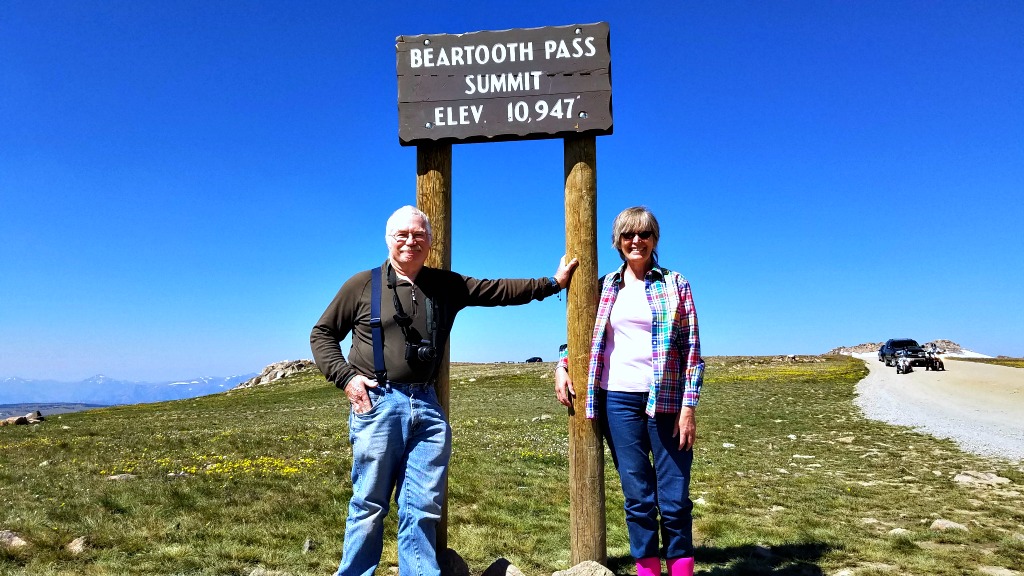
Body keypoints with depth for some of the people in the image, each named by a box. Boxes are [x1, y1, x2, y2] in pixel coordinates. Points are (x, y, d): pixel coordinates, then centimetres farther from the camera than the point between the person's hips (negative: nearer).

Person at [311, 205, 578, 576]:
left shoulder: (446, 285, 13)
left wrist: (552, 283, 8)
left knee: (423, 509, 6)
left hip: (427, 407, 3)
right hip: (377, 403, -3)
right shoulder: (362, 285, 4)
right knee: (369, 506, 4)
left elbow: (498, 291, 12)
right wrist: (345, 376, -5)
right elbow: (322, 334, 9)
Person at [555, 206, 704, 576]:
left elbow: (691, 348, 1)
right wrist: (562, 366, 4)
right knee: (637, 496, 6)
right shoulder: (605, 287, 11)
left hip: (665, 399, -2)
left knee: (674, 498, 1)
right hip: (618, 398, 2)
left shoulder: (675, 284, 5)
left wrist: (689, 406, -6)